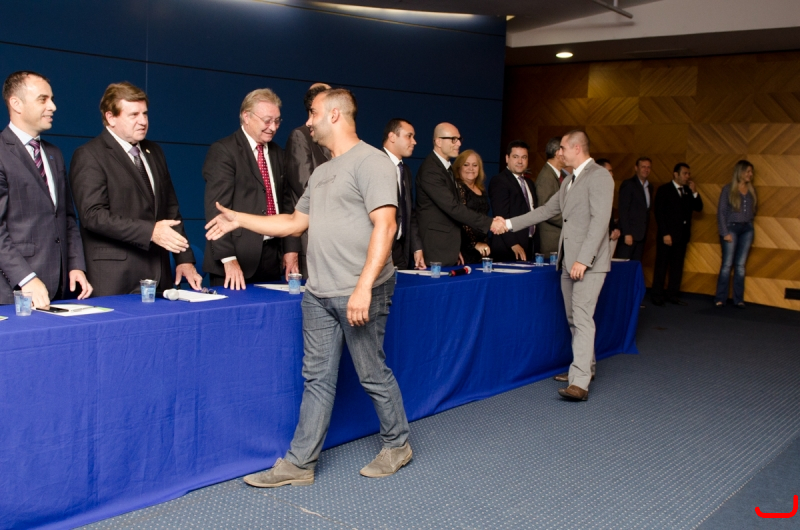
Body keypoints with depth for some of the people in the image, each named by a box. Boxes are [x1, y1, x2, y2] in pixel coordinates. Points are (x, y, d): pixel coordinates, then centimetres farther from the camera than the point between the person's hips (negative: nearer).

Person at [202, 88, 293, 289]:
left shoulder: (277, 153, 14)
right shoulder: (222, 151, -7)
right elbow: (216, 208, -14)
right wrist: (228, 259, -21)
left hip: (273, 257, 6)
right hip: (238, 258, -6)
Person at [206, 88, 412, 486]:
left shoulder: (371, 161, -9)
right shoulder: (321, 173, 19)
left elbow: (385, 225, -18)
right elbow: (295, 223, 25)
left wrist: (364, 286, -25)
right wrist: (239, 220, 20)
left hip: (360, 293, -8)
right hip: (319, 293, 8)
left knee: (373, 374, 5)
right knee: (317, 379, 10)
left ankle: (396, 445, 25)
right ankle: (299, 464, 15)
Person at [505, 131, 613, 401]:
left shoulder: (599, 176, -11)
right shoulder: (571, 180, 19)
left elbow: (600, 220, -19)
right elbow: (547, 210, 23)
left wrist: (583, 260, -24)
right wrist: (510, 224, 18)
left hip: (588, 262, -9)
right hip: (569, 261, 9)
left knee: (582, 318, -14)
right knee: (573, 318, 14)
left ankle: (579, 383, -17)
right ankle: (585, 367, 28)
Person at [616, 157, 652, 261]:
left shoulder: (648, 186, 16)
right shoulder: (628, 184, -6)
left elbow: (646, 209, 17)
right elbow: (623, 210, -12)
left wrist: (645, 232, 9)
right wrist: (627, 234, -17)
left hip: (641, 234, 7)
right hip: (629, 234, -7)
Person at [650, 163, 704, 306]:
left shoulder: (688, 191, 13)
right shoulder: (664, 190, -3)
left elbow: (698, 208, 9)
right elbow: (659, 212, -8)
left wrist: (694, 193, -6)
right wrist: (665, 234, -14)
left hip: (682, 235, 6)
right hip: (667, 235, -5)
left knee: (677, 266, 6)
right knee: (662, 266, -1)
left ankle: (673, 295, 12)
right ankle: (656, 295, 4)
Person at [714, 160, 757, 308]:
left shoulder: (752, 190, 9)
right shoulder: (728, 189, -4)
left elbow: (753, 210, 16)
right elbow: (721, 212, -5)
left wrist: (749, 222, -1)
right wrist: (725, 233, -10)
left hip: (747, 229, 4)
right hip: (732, 228, -4)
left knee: (740, 265, 4)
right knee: (727, 265, -3)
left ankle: (738, 299, 7)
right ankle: (720, 298, 3)